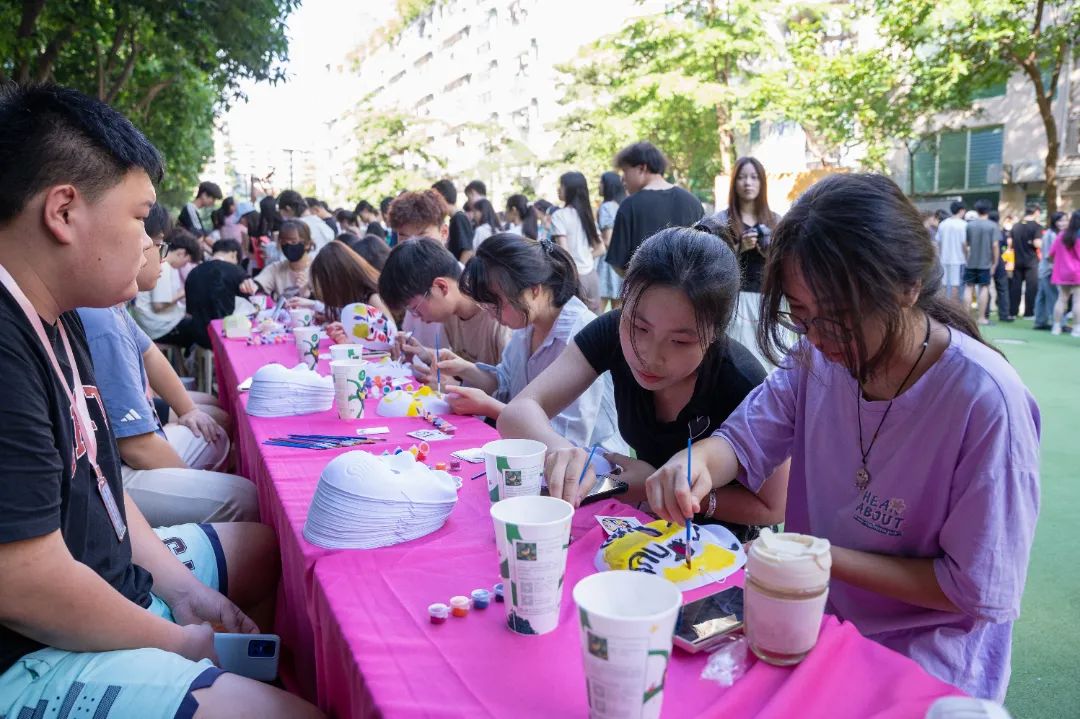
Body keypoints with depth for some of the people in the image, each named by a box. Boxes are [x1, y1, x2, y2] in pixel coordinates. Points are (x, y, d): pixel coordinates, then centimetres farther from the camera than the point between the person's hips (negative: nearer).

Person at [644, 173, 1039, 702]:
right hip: (815, 617, 5)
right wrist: (698, 462, -25)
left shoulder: (986, 402, -24)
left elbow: (981, 591, -17)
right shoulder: (819, 354, -9)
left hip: (923, 659, -4)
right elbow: (745, 439, -2)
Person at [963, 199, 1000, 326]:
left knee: (970, 288, 8)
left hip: (971, 262, 2)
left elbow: (965, 244, 2)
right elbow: (995, 245, -8)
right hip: (985, 263, -2)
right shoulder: (992, 225, -5)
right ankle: (981, 317, 4)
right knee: (984, 288, 3)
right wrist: (995, 263, 1)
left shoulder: (969, 225, 1)